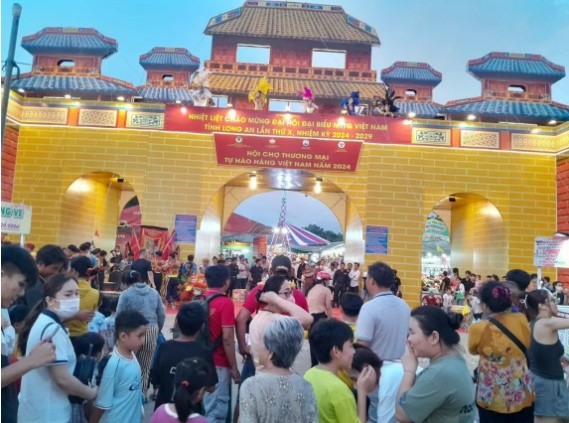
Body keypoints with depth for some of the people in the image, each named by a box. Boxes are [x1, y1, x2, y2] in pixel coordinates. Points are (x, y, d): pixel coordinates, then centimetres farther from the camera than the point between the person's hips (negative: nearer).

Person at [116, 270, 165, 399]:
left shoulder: (126, 294, -3)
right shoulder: (154, 293, 8)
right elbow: (162, 315, 9)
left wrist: (117, 333, 9)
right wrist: (157, 330, 21)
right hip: (151, 331, 3)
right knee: (145, 367, 14)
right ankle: (142, 394, 23)